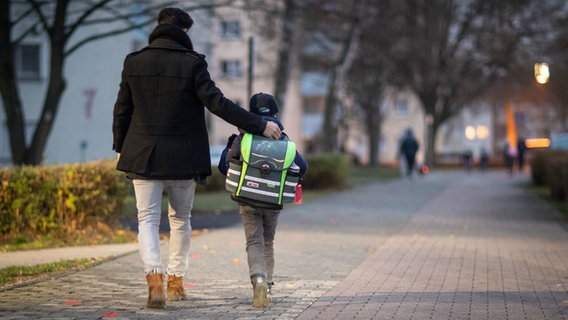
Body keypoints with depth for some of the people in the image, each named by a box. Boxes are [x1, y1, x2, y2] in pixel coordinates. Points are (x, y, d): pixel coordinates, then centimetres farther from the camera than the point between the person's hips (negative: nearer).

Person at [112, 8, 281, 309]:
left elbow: (122, 110, 6)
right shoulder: (192, 63, -9)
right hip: (183, 158, -1)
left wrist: (120, 147, 19)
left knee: (147, 219, 4)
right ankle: (176, 280, 24)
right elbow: (217, 103, -13)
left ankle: (154, 278, -18)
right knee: (180, 219, 16)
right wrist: (260, 125, -9)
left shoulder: (133, 62, 0)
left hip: (143, 155, 1)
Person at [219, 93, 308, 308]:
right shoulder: (283, 140, 1)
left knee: (254, 243, -1)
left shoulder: (242, 139, -3)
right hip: (273, 203, 2)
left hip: (248, 201, -2)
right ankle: (268, 286, 22)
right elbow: (302, 167, -2)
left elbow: (224, 167, 0)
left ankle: (259, 279, -26)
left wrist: (228, 147, 18)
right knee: (268, 243, 19)